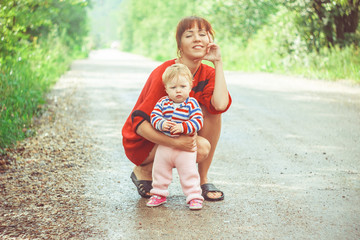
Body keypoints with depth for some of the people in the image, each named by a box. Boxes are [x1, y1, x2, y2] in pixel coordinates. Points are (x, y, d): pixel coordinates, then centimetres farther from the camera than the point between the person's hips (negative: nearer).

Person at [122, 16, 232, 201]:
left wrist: (218, 62, -23)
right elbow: (139, 123, -27)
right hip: (142, 143, -5)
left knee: (212, 110, -19)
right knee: (202, 147, -28)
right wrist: (175, 142, -39)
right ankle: (144, 170, -4)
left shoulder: (207, 74, -7)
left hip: (179, 133, 6)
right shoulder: (163, 73, -24)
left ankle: (203, 179, -6)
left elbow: (221, 105, -29)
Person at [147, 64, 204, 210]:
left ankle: (194, 196, 8)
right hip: (164, 146, 4)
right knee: (159, 170, 14)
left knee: (189, 173, -3)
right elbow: (154, 117, -6)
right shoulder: (162, 103, -1)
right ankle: (159, 194, 31)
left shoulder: (192, 104, -10)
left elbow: (198, 121, -17)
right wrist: (162, 124, -27)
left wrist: (183, 127, -29)